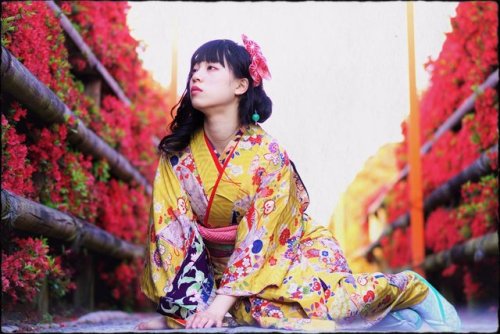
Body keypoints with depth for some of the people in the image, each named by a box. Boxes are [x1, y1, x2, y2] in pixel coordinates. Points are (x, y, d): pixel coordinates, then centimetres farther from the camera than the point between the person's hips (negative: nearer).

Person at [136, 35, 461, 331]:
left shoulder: (268, 153, -18)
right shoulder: (177, 154, -9)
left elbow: (260, 236, -19)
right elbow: (170, 228, -10)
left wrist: (224, 299, -26)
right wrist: (177, 307, -16)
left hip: (288, 248, -2)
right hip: (228, 262, 3)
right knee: (255, 306, -32)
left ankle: (416, 294, -5)